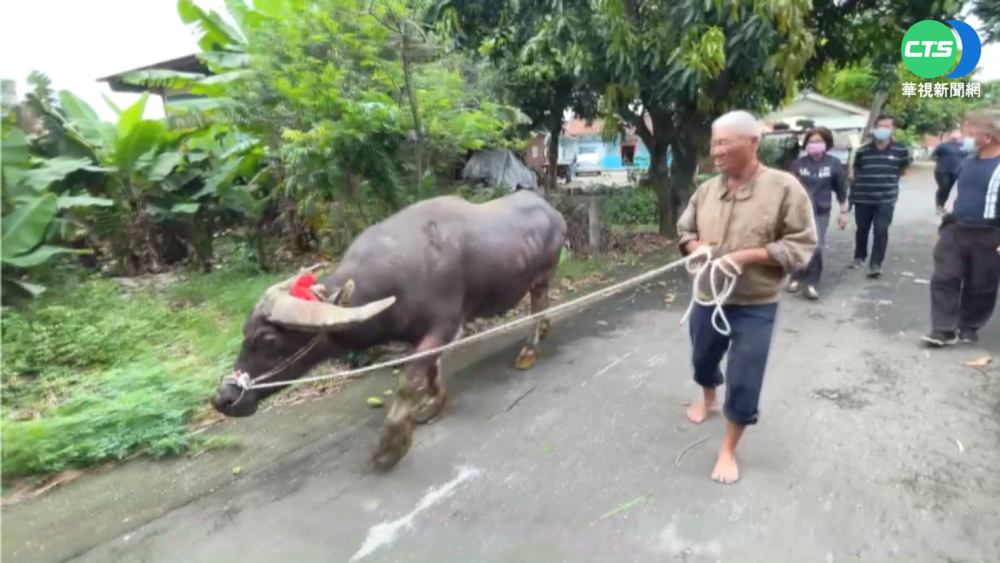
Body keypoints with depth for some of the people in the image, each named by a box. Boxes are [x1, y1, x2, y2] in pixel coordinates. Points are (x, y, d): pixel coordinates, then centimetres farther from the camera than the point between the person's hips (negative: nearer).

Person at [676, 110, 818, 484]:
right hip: (707, 298, 5)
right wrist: (697, 246, -12)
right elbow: (684, 230, 11)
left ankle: (728, 450, 22)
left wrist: (745, 256, -25)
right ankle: (707, 399, 57)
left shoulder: (784, 188, -14)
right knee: (703, 360, 24)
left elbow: (801, 245, -14)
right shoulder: (706, 190, 0)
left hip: (755, 307, -4)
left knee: (744, 383, 1)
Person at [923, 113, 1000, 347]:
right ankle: (944, 330, 0)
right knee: (944, 279, -2)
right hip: (956, 230, 5)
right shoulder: (969, 160, 8)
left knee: (980, 288, 8)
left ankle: (968, 329, 23)